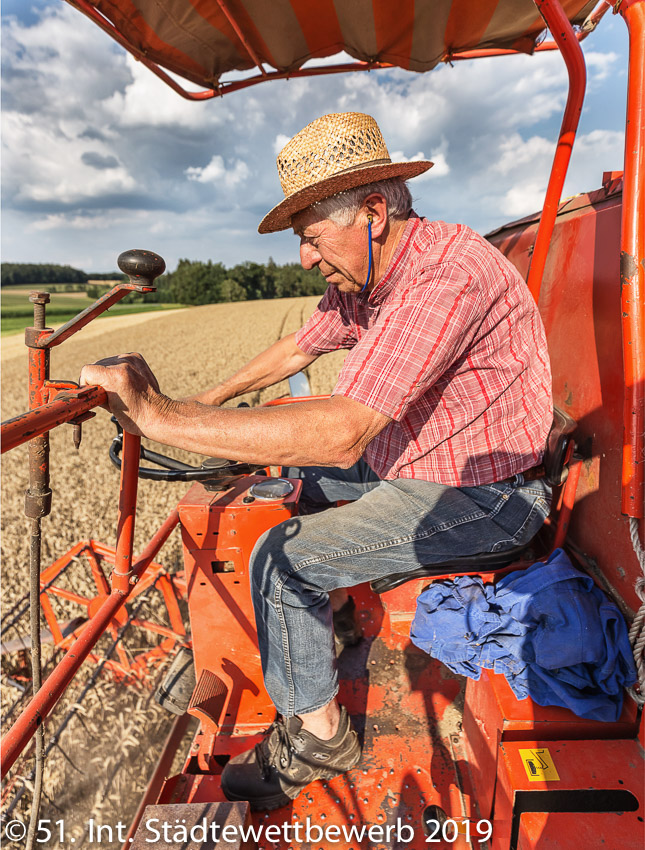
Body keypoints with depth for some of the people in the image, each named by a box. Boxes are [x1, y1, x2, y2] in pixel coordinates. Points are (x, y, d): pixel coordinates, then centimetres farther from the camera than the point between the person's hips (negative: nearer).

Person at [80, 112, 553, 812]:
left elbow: (341, 432, -40)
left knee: (282, 558, -14)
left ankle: (318, 734, 9)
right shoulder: (360, 280, 0)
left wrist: (161, 416, -37)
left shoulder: (445, 275, -30)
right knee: (297, 459, 19)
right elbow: (296, 348, 14)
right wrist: (210, 400, 12)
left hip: (479, 498, -9)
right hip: (413, 457, 9)